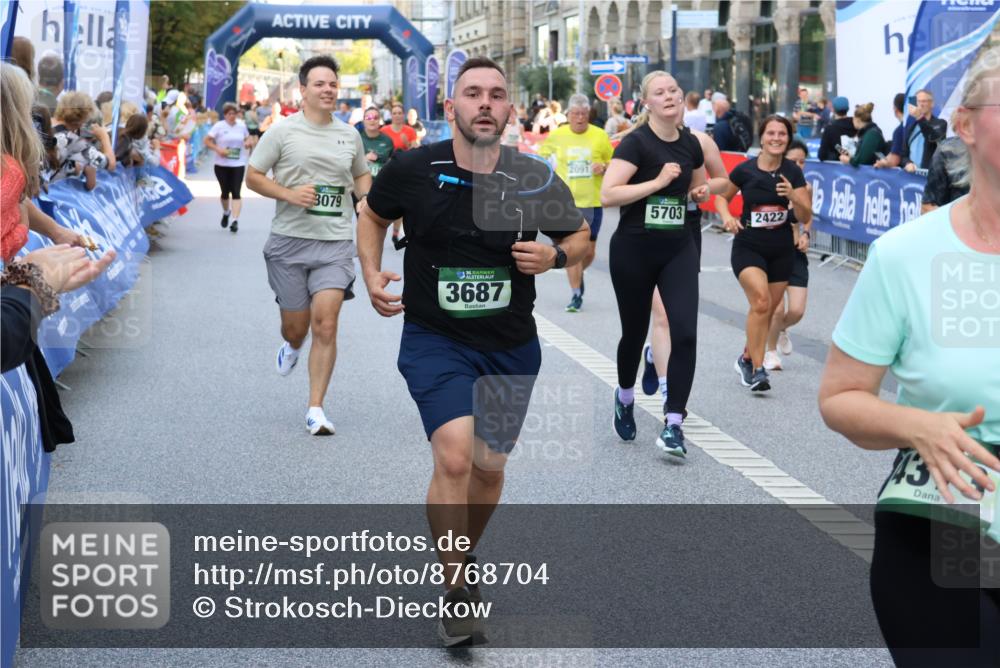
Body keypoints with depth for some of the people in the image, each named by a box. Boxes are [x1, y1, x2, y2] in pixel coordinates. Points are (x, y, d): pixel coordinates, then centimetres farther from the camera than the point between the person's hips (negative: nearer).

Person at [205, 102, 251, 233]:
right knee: (225, 191, 9)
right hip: (222, 164, -1)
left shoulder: (242, 125, 5)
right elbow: (207, 141, -4)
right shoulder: (219, 126, -4)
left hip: (238, 164, 1)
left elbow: (247, 138, 20)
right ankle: (226, 213, 39)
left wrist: (248, 143, -3)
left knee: (236, 192, -10)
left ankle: (235, 220, -15)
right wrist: (218, 149, -19)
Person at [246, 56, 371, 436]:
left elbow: (361, 176, 24)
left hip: (336, 242, 1)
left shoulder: (349, 135, 10)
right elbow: (252, 176, 1)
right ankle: (291, 347, 49)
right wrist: (289, 194, -14)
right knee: (295, 325, 9)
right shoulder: (283, 131, -1)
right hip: (289, 240, -1)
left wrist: (368, 198, 2)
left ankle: (316, 409, -3)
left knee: (326, 325, -11)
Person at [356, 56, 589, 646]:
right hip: (435, 339, -2)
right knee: (454, 456, -21)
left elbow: (580, 237, 7)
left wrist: (555, 256, -15)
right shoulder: (414, 169, -10)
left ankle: (464, 559, 41)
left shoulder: (536, 179, -8)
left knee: (490, 467, 12)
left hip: (511, 346, 3)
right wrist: (372, 274, -5)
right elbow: (373, 216, 10)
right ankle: (456, 591, -6)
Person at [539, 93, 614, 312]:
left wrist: (604, 167, -12)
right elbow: (542, 155, 17)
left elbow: (613, 163, 9)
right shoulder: (556, 135, 1)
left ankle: (579, 274, 40)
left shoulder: (600, 136, -1)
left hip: (592, 201, 1)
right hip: (566, 201, -1)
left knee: (589, 251, 8)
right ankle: (576, 295, 1)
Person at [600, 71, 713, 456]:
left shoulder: (690, 144, 6)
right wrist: (658, 182, -23)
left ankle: (673, 424, -5)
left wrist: (700, 193, 2)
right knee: (635, 333, 11)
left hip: (678, 250, 4)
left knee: (685, 333, -11)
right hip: (633, 250, -4)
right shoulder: (636, 143, -12)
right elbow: (607, 195, -22)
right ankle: (625, 399, 40)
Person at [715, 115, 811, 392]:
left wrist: (792, 195, -23)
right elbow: (722, 197, 8)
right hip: (748, 247, -3)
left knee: (768, 310, 11)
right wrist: (727, 216, -12)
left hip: (782, 251, 3)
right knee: (761, 301, -22)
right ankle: (757, 369, -13)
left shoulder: (793, 172, -3)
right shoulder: (745, 170, -8)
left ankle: (747, 359, 34)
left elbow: (806, 216, -5)